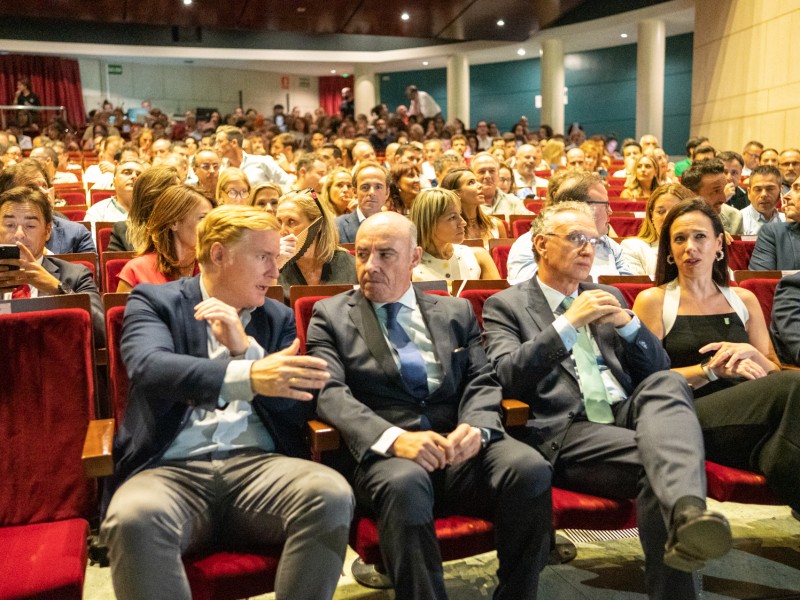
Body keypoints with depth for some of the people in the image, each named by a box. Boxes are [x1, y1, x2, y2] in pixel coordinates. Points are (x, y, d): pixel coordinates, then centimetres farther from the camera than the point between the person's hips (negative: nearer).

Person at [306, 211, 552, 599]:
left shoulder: (456, 312, 19)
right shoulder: (331, 315, 10)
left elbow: (482, 381, 10)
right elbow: (330, 393, -4)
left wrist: (475, 427, -15)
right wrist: (394, 437, -22)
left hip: (461, 447, 3)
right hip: (381, 451, -2)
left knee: (530, 469, -26)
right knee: (404, 485, -37)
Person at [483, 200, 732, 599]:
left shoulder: (608, 297, 24)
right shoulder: (505, 305, 8)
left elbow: (658, 369, 19)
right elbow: (506, 379, -9)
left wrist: (626, 323, -1)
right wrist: (569, 322, -13)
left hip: (627, 416, 5)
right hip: (565, 435, -4)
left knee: (667, 384, -31)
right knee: (656, 453, -34)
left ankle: (686, 511, -49)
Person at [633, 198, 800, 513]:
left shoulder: (743, 299, 20)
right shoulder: (653, 301, 8)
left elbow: (775, 373, 18)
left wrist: (751, 355, -4)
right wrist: (712, 369, -12)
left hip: (749, 412, 3)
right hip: (691, 417, -3)